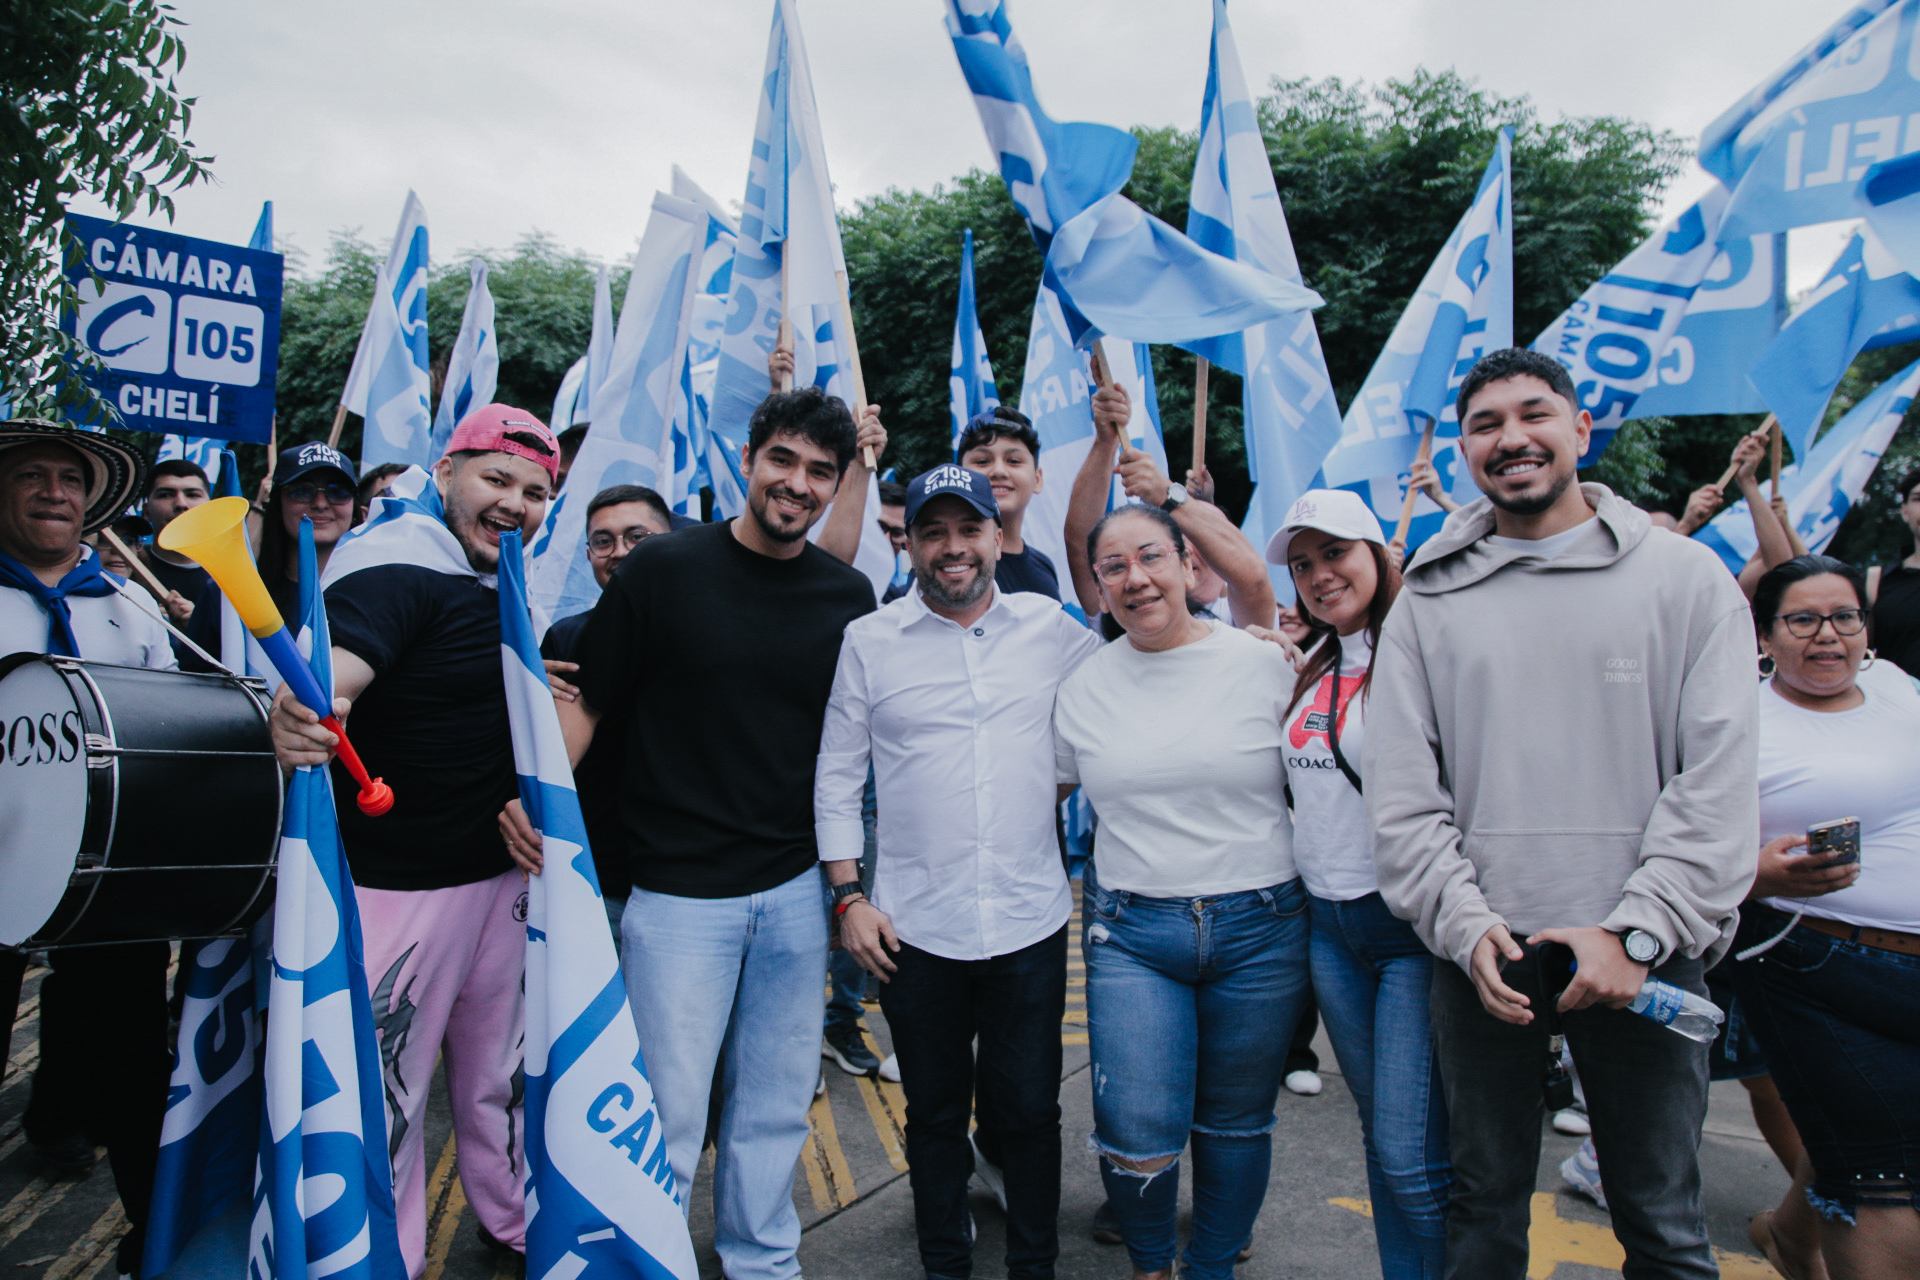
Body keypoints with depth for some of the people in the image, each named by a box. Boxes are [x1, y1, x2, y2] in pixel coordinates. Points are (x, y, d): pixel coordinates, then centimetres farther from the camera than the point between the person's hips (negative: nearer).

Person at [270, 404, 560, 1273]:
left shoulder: (515, 580, 8)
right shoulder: (397, 568, -18)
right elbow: (337, 666, -35)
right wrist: (302, 711, -55)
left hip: (504, 870, 8)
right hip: (398, 883, -7)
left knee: (502, 1068, 21)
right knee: (386, 1086, 6)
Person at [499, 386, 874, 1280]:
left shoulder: (848, 594, 4)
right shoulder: (665, 569, -6)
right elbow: (585, 702, -2)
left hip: (797, 891, 4)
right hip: (680, 892, -3)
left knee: (776, 1107, 17)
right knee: (668, 1115, 5)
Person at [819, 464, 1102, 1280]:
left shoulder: (1052, 628, 1)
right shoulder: (868, 641, 0)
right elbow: (836, 778, 3)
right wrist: (848, 896, -2)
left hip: (1030, 920, 0)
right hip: (915, 929, 0)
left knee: (1030, 1111, 14)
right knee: (935, 1114, 16)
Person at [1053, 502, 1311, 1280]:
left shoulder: (1264, 664, -3)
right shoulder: (1082, 685, 4)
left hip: (1259, 929, 0)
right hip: (1129, 933, 1)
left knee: (1235, 1124, 14)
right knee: (1137, 1137, -4)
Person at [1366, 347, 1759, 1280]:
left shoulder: (1686, 576, 1)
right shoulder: (1428, 601, 4)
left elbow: (1718, 781, -5)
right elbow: (1400, 792, 1)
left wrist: (1638, 933, -13)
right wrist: (1465, 925, -10)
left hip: (1645, 953, -1)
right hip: (1480, 951, 1)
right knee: (1485, 1204, 16)